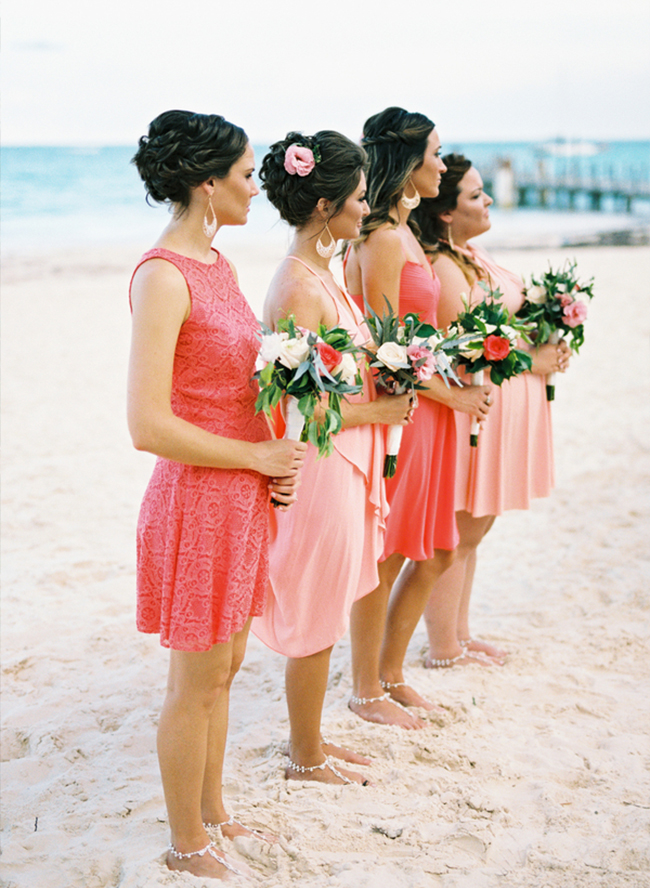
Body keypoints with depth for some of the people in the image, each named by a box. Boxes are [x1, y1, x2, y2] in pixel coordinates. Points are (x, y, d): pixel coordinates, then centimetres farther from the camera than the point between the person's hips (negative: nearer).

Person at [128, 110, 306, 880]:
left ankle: (211, 809, 38)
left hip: (243, 495, 9)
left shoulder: (217, 264, 8)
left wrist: (273, 457, 4)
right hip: (197, 498, -9)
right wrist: (256, 456, -15)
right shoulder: (163, 275, -20)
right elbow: (148, 425, -25)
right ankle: (187, 846, 24)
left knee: (223, 668, 20)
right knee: (197, 683, 6)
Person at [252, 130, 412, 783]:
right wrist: (376, 411, -13)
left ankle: (309, 741, 33)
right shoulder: (297, 287, -21)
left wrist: (382, 381, 5)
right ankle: (305, 758, 21)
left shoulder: (317, 273, 10)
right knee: (314, 624, 5)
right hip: (319, 467, -10)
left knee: (321, 618, 19)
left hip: (341, 463, 10)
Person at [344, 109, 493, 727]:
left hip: (427, 408, 10)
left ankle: (391, 674, 30)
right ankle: (366, 692, 18)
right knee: (383, 560, 3)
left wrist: (464, 379, 6)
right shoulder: (382, 241, -16)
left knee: (434, 554, 15)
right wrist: (453, 395, -10)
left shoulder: (405, 234, 13)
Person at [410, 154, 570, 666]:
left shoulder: (471, 255, 13)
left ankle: (459, 635, 28)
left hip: (503, 406, 10)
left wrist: (549, 346, 3)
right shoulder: (442, 267, -18)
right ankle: (445, 648, 10)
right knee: (459, 531, -1)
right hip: (474, 408, -10)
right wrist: (532, 360, -13)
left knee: (474, 528, 17)